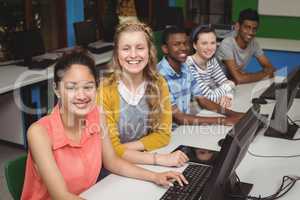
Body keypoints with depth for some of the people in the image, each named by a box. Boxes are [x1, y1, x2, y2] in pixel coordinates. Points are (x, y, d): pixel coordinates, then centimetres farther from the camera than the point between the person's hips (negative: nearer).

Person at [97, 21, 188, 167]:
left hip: (146, 164, 3)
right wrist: (159, 159, -23)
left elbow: (163, 135, 0)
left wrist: (126, 147, -14)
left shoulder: (159, 84, -4)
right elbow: (111, 149, -14)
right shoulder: (106, 90, -14)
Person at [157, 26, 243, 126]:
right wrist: (222, 120, -22)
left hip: (187, 125, 7)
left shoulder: (185, 69, 4)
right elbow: (178, 118, -22)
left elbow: (201, 100, 8)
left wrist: (232, 113, -7)